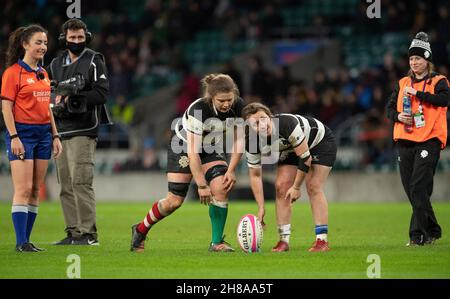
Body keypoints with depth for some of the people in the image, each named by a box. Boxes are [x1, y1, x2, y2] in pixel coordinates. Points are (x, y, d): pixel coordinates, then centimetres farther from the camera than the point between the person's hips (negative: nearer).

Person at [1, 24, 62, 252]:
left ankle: (26, 240, 9)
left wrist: (55, 135, 15)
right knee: (23, 189, -11)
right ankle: (21, 242, -11)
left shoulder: (43, 74, 15)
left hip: (43, 133, 7)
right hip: (22, 133, -7)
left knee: (35, 190, 6)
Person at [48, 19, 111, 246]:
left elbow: (102, 93, -8)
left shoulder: (94, 61, 1)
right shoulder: (55, 64, 16)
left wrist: (73, 99, -14)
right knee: (66, 186, 6)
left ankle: (88, 233, -12)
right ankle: (73, 233, 10)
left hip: (83, 132, -6)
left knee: (80, 181, -14)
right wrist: (56, 101, 0)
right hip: (61, 131, 6)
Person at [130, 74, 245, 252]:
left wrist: (231, 171, -14)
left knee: (220, 188, -21)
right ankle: (140, 230, 19)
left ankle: (217, 242, -11)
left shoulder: (238, 107, -22)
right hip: (184, 146, -4)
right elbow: (193, 152, -34)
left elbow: (239, 141, -7)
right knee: (175, 200, -5)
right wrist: (201, 185, -33)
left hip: (212, 149, 4)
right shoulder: (198, 110, -36)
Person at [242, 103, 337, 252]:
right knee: (281, 187, -8)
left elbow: (305, 158, -30)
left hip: (321, 141, -5)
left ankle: (322, 240, -14)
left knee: (313, 187, -17)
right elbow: (255, 175, -11)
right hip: (291, 150, 5)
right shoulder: (252, 142, -24)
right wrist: (261, 207, -13)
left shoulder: (287, 124, -40)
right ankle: (284, 240, -1)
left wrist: (296, 187, -21)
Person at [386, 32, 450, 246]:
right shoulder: (403, 83, 17)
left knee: (419, 188, -16)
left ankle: (418, 234, -15)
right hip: (405, 140, 6)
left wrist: (417, 93, -18)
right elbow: (390, 108, 16)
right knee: (411, 190, 6)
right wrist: (398, 116, -5)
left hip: (429, 140, -5)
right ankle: (432, 231, 18)